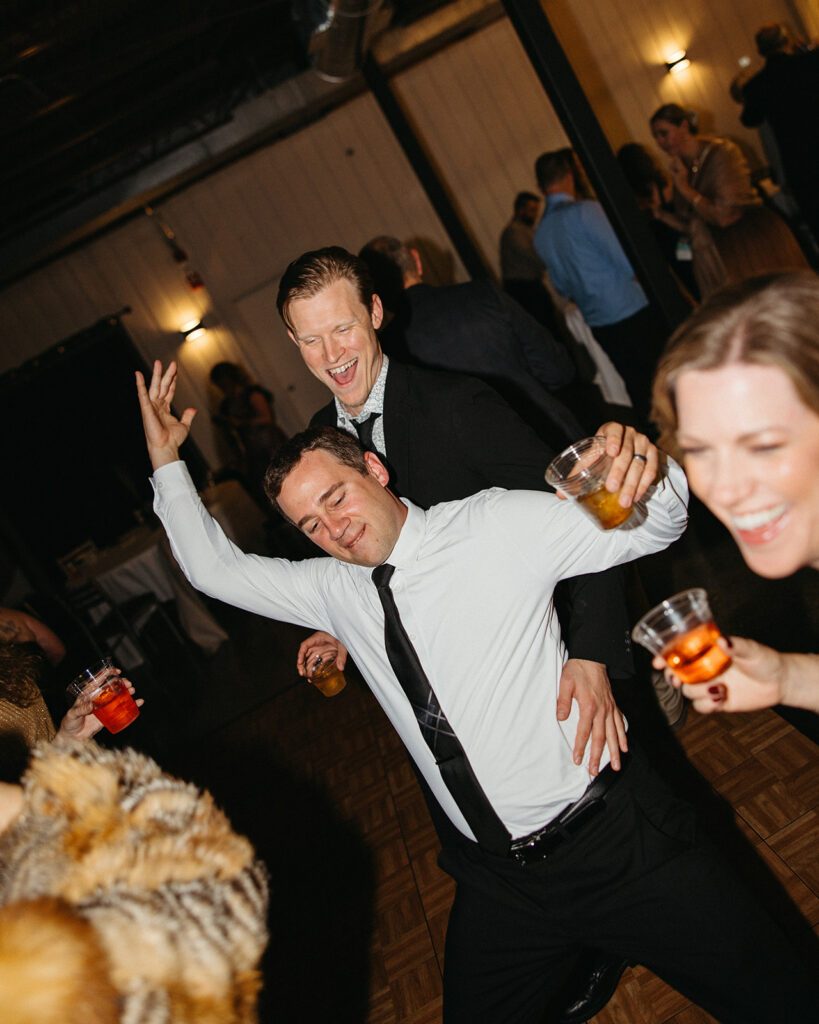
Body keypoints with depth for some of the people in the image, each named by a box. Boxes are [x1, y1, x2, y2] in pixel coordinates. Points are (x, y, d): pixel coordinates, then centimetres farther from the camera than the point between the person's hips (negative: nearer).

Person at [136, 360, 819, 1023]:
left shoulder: (496, 525, -9)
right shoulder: (334, 590, 5)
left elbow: (651, 530, -6)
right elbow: (215, 569, 13)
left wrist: (650, 477, -29)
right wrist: (166, 460, 8)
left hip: (619, 846, -4)